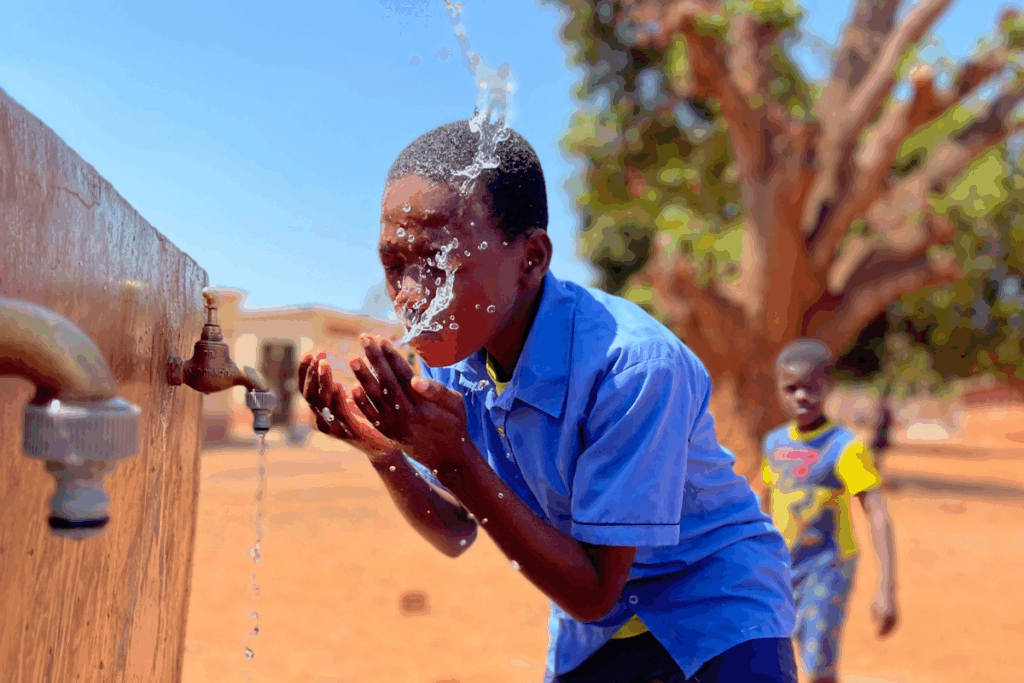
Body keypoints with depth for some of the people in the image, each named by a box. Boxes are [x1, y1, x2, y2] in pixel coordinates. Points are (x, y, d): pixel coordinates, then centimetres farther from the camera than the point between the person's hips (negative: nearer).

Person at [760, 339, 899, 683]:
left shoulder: (844, 447, -16)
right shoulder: (774, 443, 3)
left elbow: (878, 515, -23)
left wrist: (886, 590, -31)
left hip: (828, 568, -6)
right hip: (783, 570, 6)